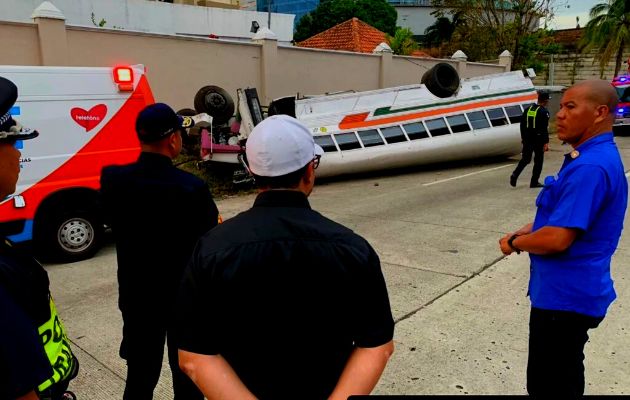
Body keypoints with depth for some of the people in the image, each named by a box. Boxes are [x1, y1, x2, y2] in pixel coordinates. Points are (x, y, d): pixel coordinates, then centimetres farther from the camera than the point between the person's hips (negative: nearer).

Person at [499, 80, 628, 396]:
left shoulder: (590, 167, -26)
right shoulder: (593, 157, 10)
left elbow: (557, 239, -30)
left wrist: (514, 243, -11)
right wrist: (524, 231, 4)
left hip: (565, 296, -10)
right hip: (568, 291, 10)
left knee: (549, 385, 6)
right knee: (562, 379, 26)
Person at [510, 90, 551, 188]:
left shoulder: (528, 109, 7)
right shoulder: (543, 112, -13)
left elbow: (522, 124, 13)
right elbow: (544, 129, -17)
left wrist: (523, 137, 22)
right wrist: (546, 142, -15)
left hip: (528, 139, 6)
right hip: (538, 139, -5)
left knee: (525, 159, 14)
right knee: (538, 161, 6)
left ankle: (515, 175, -6)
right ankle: (534, 182, 9)